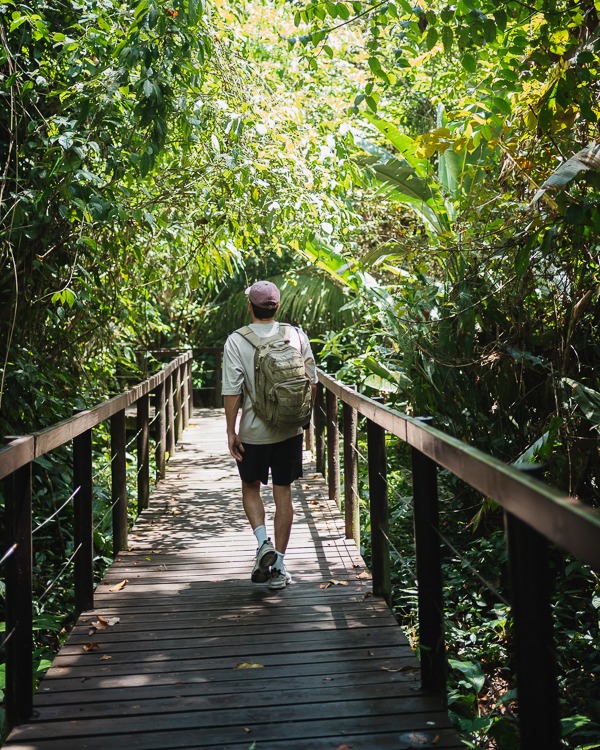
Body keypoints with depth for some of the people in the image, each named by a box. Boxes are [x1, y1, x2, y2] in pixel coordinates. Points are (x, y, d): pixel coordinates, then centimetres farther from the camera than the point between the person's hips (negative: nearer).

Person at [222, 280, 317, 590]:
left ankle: (263, 542, -1)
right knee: (283, 493, 9)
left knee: (251, 487, 19)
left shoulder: (236, 341, -11)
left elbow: (232, 391, -12)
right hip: (290, 430, 2)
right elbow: (311, 381, 3)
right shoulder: (297, 335, -2)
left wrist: (230, 430, -4)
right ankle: (278, 566, 14)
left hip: (254, 431, -2)